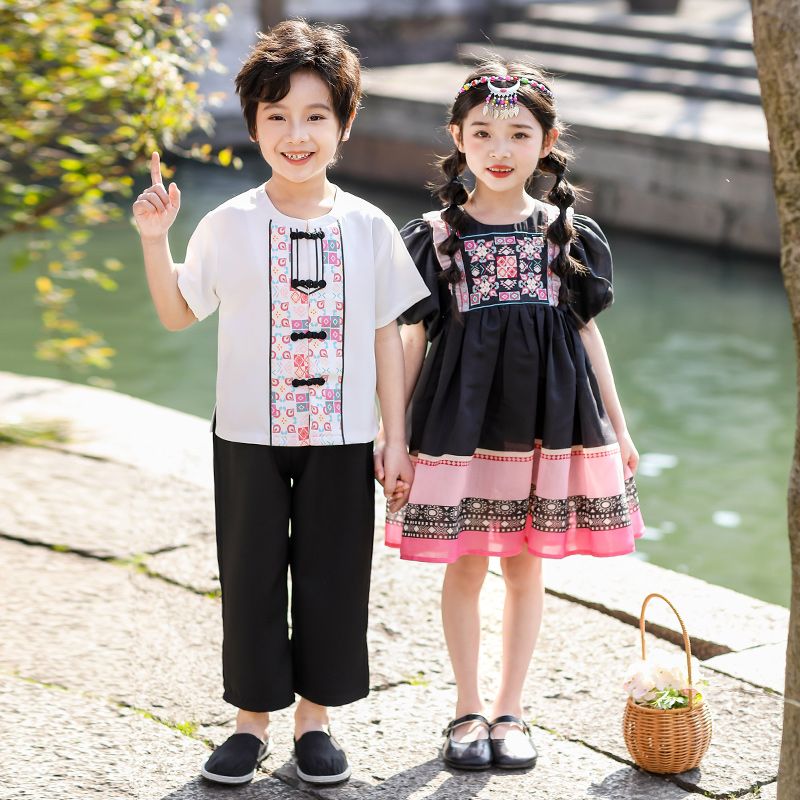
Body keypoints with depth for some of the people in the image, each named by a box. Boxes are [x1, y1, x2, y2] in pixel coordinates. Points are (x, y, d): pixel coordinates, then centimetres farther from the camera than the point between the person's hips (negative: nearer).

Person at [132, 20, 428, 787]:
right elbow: (178, 314, 5)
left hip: (342, 437, 1)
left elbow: (386, 335, 2)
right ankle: (252, 718, 23)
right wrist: (154, 239, -9)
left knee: (332, 576, 8)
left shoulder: (368, 227, -2)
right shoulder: (228, 226, -4)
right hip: (249, 435, 0)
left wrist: (396, 437, 1)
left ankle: (314, 717, 24)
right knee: (251, 576, 8)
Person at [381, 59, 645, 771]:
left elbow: (586, 331, 10)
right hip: (462, 418, -1)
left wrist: (618, 426, 11)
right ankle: (469, 710, 20)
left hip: (548, 416, 1)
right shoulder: (435, 236, -1)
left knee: (525, 565, 8)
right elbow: (413, 339, 3)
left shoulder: (570, 233, 3)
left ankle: (510, 711, 21)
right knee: (465, 566, 5)